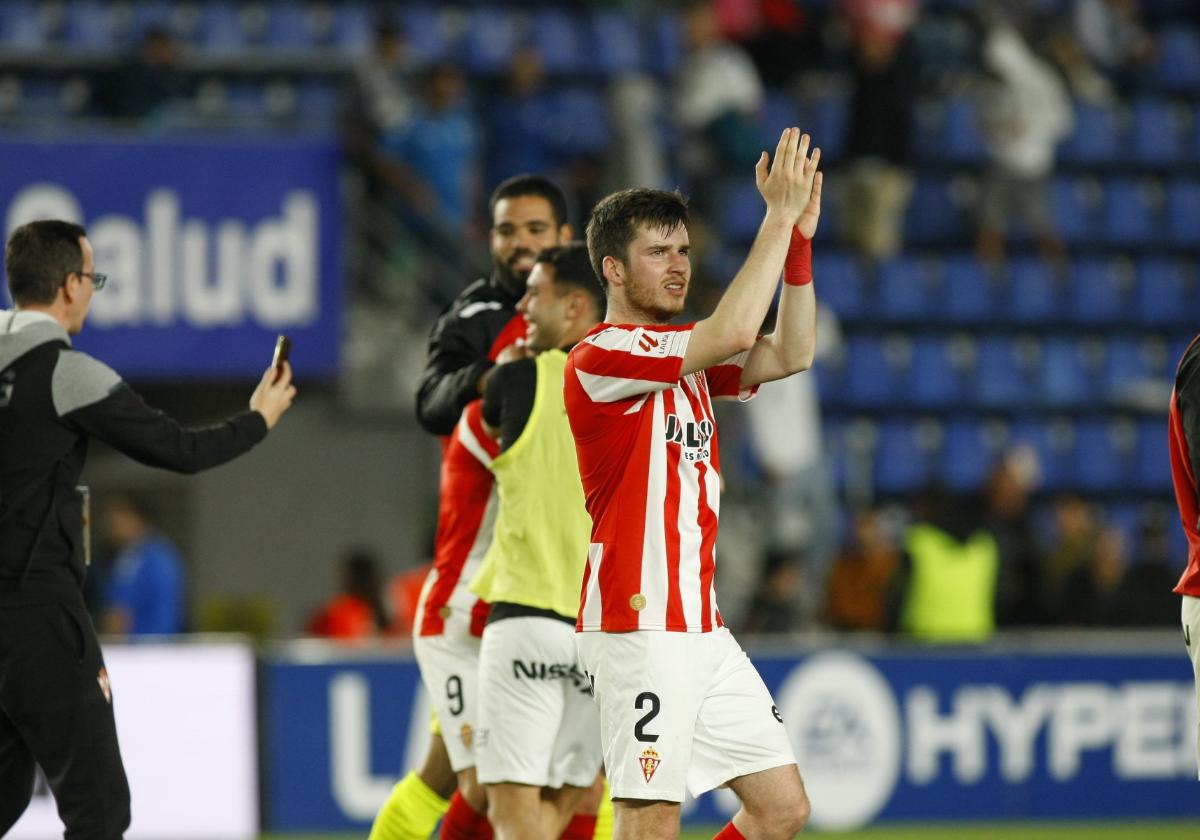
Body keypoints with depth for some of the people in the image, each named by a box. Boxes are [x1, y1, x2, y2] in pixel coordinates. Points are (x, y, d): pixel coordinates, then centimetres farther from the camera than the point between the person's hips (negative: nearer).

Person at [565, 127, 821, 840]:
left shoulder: (688, 357, 17)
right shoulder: (599, 358, -10)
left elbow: (790, 354, 10)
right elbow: (733, 332, -21)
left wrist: (799, 238, 2)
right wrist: (779, 217, -16)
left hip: (703, 629, 9)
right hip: (639, 630, -9)